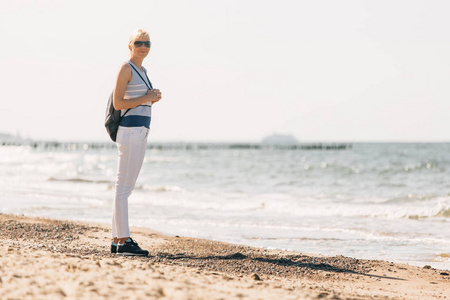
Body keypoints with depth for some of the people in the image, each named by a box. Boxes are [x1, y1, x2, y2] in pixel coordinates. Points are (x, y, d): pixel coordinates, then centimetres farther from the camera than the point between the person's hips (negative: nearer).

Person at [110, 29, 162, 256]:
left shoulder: (142, 71, 20)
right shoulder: (126, 68, -7)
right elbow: (118, 103, -14)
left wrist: (153, 98, 7)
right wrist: (147, 98, -12)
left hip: (141, 132, 10)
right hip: (129, 130, -10)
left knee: (126, 187, 9)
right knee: (123, 186, -9)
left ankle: (117, 240, 12)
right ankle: (123, 241, -11)